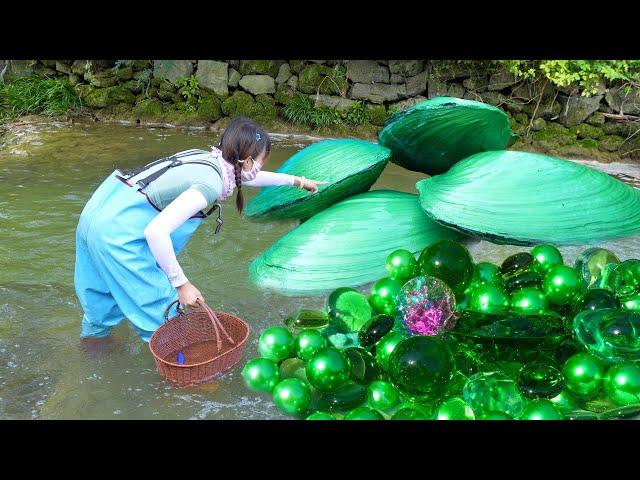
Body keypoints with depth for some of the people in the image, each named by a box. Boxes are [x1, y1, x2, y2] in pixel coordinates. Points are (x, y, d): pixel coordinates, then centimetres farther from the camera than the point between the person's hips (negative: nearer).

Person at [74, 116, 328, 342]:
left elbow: (246, 176, 27)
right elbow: (157, 231, -28)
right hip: (116, 230, -9)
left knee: (114, 279, 31)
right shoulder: (211, 183, -20)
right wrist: (181, 284, -19)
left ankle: (95, 328, 56)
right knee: (160, 297, 5)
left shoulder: (209, 159, 6)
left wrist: (294, 180, 38)